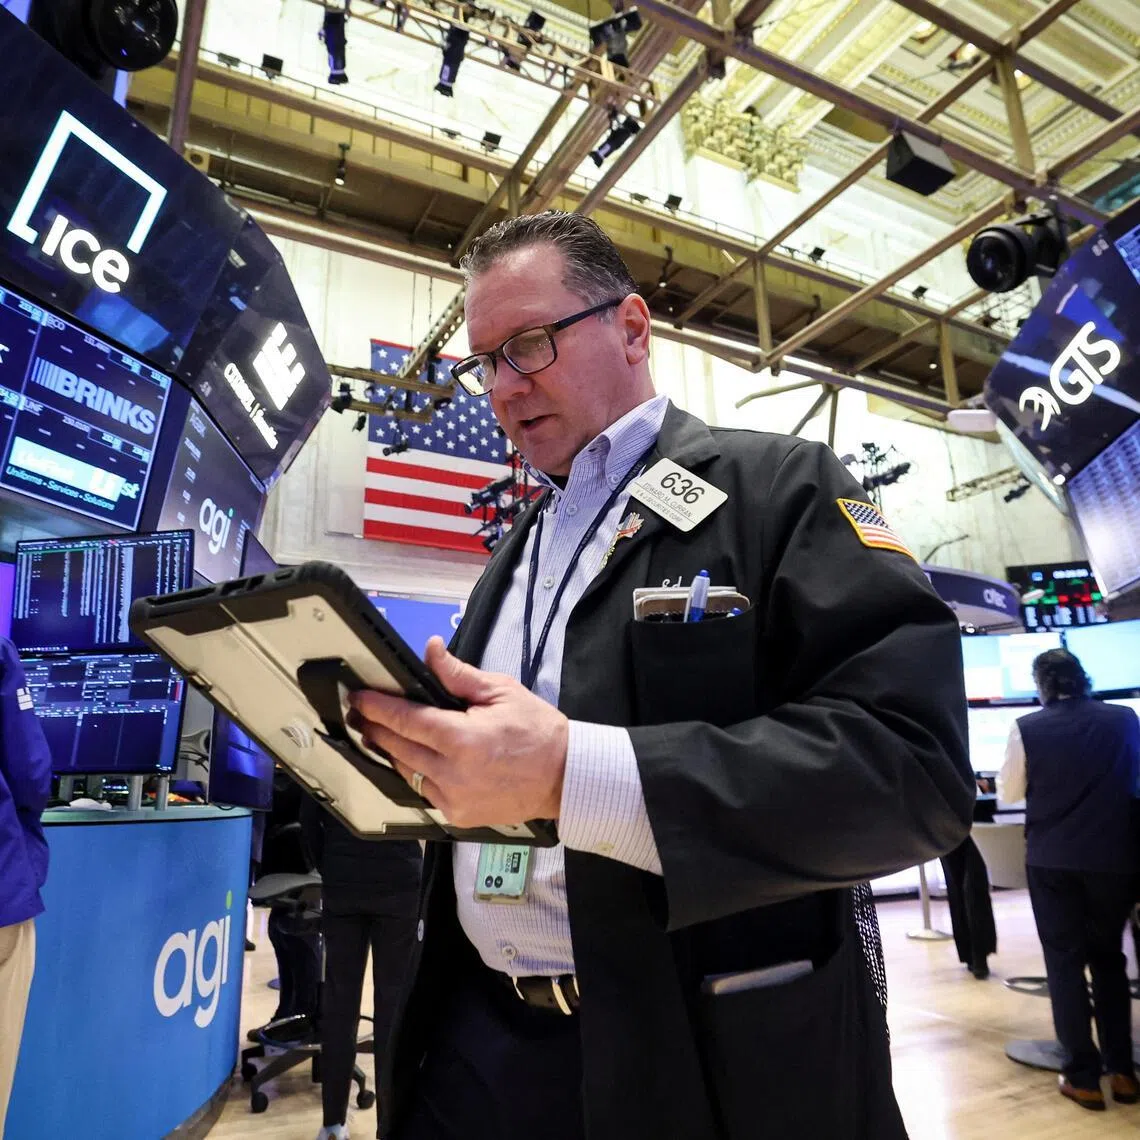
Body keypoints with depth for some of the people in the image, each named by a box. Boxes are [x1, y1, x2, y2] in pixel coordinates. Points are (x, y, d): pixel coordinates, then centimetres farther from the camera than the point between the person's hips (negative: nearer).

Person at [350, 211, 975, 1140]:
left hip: (705, 1058, -5)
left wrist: (571, 773, -29)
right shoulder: (517, 549, 13)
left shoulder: (779, 487, -8)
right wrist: (397, 736, -3)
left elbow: (913, 762, -20)